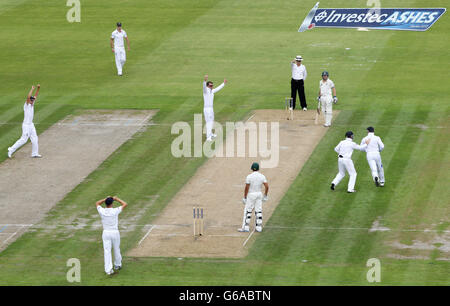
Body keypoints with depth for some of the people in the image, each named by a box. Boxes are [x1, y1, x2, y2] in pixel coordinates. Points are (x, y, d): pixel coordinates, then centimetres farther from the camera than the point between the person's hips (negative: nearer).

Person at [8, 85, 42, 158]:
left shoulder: (32, 104, 7)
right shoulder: (26, 105, -15)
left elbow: (35, 95, 11)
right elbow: (28, 97, -32)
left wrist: (38, 88, -2)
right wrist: (32, 89, -26)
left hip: (31, 125, 8)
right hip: (26, 125, -8)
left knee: (35, 139, 8)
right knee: (23, 140, -6)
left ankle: (35, 154, 14)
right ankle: (11, 150, 2)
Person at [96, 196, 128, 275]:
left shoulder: (102, 211, -8)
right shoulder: (115, 211, -13)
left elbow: (97, 203, 13)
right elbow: (125, 204, 0)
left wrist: (105, 199, 13)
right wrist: (116, 199, 8)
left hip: (106, 233, 1)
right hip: (115, 232, -1)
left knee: (107, 251, -1)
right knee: (116, 249, 19)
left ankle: (108, 269, -9)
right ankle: (117, 265, 35)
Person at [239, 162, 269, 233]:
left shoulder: (249, 176, -11)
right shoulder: (262, 176, -1)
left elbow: (246, 188, -11)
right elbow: (267, 186, -5)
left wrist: (244, 198, -4)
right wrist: (265, 196, 6)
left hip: (251, 195, -4)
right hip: (259, 194, 4)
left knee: (247, 211, 0)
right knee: (258, 211, 8)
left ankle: (246, 227, -3)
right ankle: (258, 227, 8)